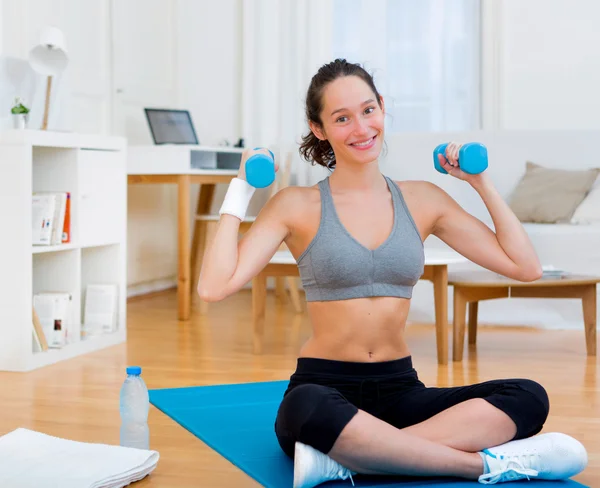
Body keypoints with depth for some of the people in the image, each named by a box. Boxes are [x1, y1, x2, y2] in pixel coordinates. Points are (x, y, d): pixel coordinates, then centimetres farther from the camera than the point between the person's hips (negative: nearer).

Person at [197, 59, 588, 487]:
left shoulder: (423, 200, 8)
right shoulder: (298, 206, 0)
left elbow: (525, 267, 6)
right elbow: (214, 287, -12)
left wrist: (482, 183, 7)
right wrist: (240, 191, -6)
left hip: (399, 391, 4)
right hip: (323, 387, -4)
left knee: (529, 399, -22)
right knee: (309, 408, -41)